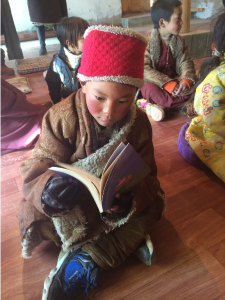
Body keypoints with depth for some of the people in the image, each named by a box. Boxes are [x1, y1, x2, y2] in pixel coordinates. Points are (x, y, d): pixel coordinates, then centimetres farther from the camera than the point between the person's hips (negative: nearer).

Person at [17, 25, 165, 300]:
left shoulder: (138, 123, -15)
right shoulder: (62, 117, -22)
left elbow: (146, 177, -14)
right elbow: (35, 171, -22)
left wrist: (130, 201, -38)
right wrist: (48, 189, -47)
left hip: (118, 198, 2)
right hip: (72, 201, -1)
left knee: (153, 204, -18)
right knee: (34, 215, -25)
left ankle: (85, 260, -18)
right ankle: (129, 240, -17)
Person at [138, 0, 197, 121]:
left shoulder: (179, 41, 6)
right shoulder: (147, 42, -13)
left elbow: (186, 62, -1)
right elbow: (145, 70, -22)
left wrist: (186, 80, -25)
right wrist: (168, 84, -30)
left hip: (174, 79, 5)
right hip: (153, 82, -5)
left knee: (193, 84, -18)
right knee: (150, 89, -37)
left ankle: (161, 105, -26)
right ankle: (187, 105, -28)